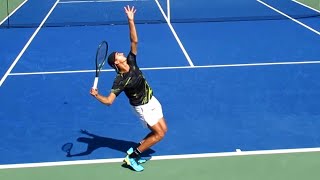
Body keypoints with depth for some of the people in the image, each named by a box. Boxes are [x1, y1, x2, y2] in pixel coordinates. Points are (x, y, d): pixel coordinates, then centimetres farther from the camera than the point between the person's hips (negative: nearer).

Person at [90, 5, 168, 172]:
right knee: (159, 134, -5)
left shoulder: (131, 62, -10)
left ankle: (135, 149, 20)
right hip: (143, 107, -7)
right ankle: (131, 157, 3)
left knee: (162, 130, 13)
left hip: (152, 101, 7)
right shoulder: (120, 81, -27)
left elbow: (134, 41, -12)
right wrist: (97, 96, -53)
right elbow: (109, 100, -33)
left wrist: (131, 21, -21)